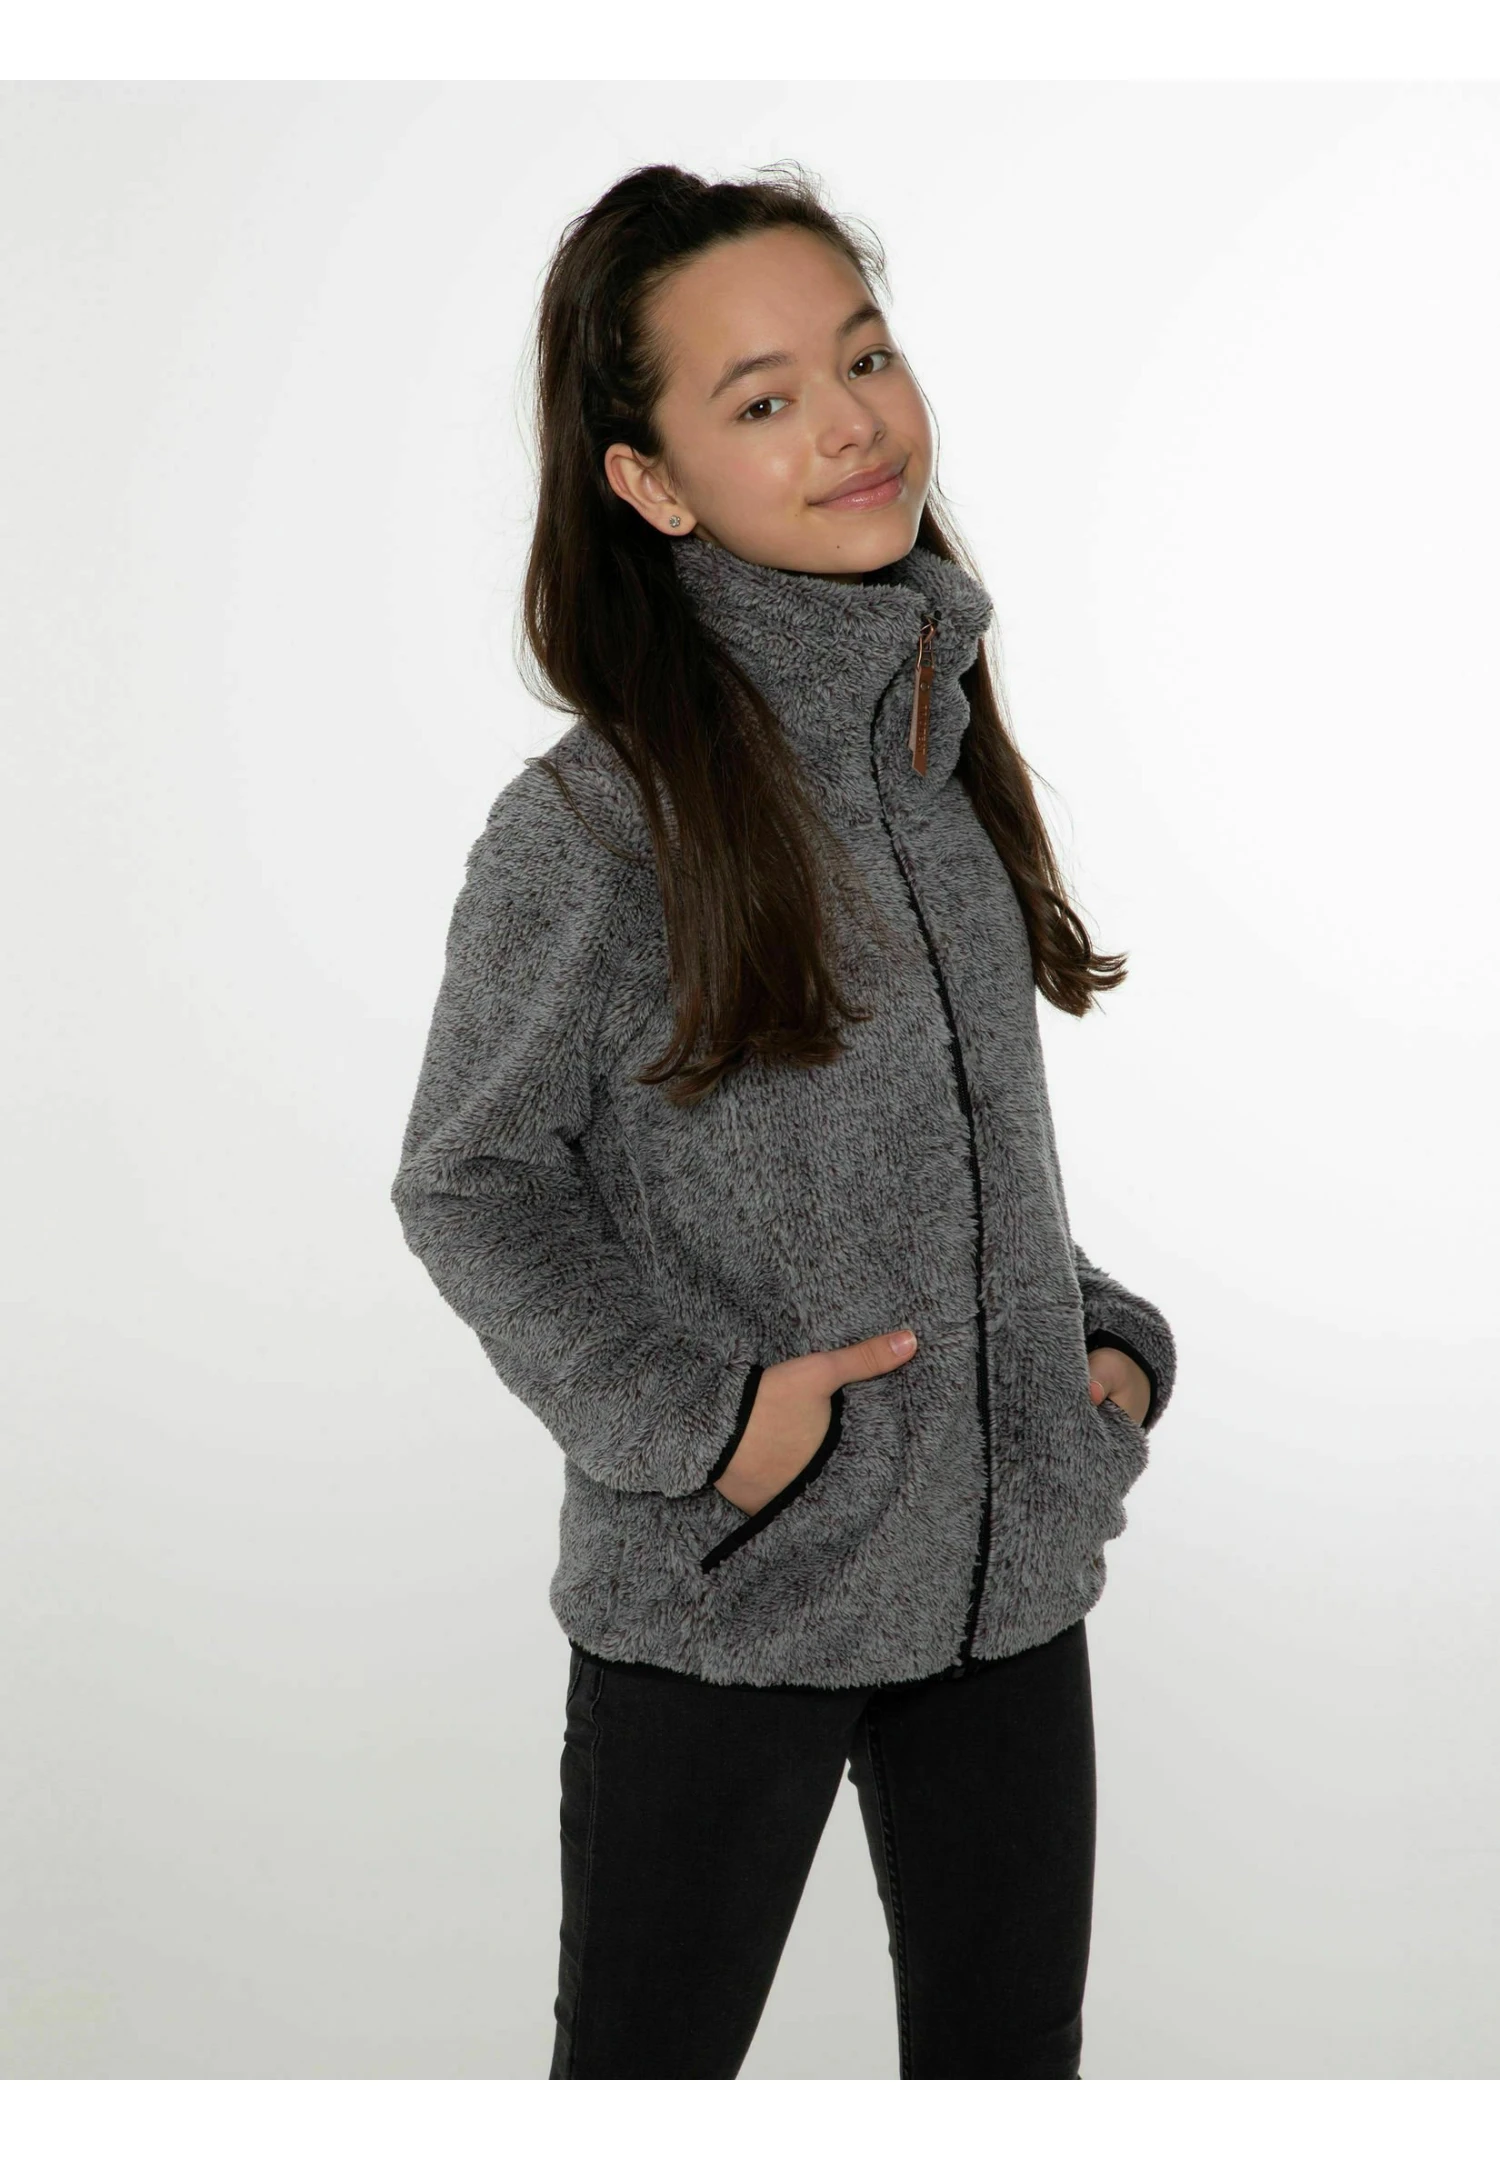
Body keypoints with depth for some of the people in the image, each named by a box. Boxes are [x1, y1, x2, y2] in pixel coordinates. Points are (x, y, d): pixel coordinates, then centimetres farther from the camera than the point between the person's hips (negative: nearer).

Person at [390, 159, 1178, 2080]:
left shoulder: (944, 738, 4)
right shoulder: (593, 825, -16)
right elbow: (467, 1181, -8)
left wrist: (1107, 1342, 4)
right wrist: (694, 1418, -18)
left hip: (1011, 1564, 6)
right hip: (718, 1593, -5)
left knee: (1012, 2062, 19)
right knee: (645, 2073, 13)